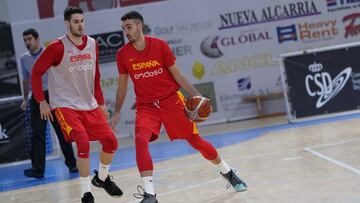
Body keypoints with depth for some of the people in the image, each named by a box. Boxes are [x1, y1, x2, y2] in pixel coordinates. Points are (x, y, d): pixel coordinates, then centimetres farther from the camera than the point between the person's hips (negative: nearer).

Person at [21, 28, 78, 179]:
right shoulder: (24, 58, 8)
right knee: (37, 135, -3)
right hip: (36, 99, 3)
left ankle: (71, 164, 13)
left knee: (62, 132, 3)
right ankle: (37, 169, -3)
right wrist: (25, 99, 20)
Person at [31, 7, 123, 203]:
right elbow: (36, 72, -7)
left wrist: (101, 102, 14)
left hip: (89, 105, 6)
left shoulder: (92, 44, 5)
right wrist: (42, 101, -9)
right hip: (65, 106, -6)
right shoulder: (57, 47, -13)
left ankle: (102, 178, 29)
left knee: (111, 142, 2)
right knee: (83, 143, -22)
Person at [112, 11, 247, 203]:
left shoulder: (159, 45, -10)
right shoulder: (123, 54, -5)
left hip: (171, 99, -1)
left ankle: (228, 172, 31)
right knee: (141, 139, -27)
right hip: (146, 106, 1)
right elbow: (122, 84, 9)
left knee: (195, 140, 5)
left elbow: (176, 74, -2)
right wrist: (117, 112, 11)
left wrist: (195, 95, -9)